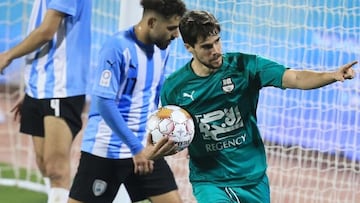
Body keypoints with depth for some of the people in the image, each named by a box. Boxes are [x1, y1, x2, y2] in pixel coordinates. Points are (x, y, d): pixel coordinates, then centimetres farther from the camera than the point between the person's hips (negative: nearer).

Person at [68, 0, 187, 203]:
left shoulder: (162, 49, 5)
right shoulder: (118, 47, -18)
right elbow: (104, 102, -21)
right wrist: (136, 148, -20)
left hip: (145, 149, 6)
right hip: (105, 150, -6)